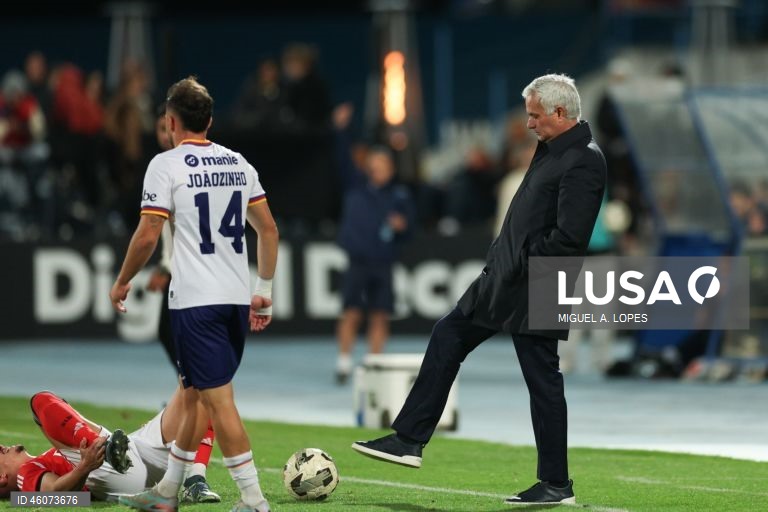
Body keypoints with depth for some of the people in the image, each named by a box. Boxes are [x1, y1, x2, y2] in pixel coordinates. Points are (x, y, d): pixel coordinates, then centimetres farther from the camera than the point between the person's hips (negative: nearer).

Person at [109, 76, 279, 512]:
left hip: (196, 300, -7)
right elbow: (269, 230, 11)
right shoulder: (238, 163, 11)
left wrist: (122, 282, 5)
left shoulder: (167, 165, -7)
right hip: (238, 297, 7)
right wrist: (264, 292, 18)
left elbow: (148, 235, -10)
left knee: (219, 399, -6)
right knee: (195, 395, 17)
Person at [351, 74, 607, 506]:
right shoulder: (551, 149, 11)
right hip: (504, 277, 10)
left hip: (534, 292, -10)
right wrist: (505, 263, 13)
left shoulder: (583, 162, -20)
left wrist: (526, 267, -16)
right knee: (448, 337, 13)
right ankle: (409, 441, 18)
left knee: (543, 381, -2)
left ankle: (557, 485, 9)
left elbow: (568, 238, -25)